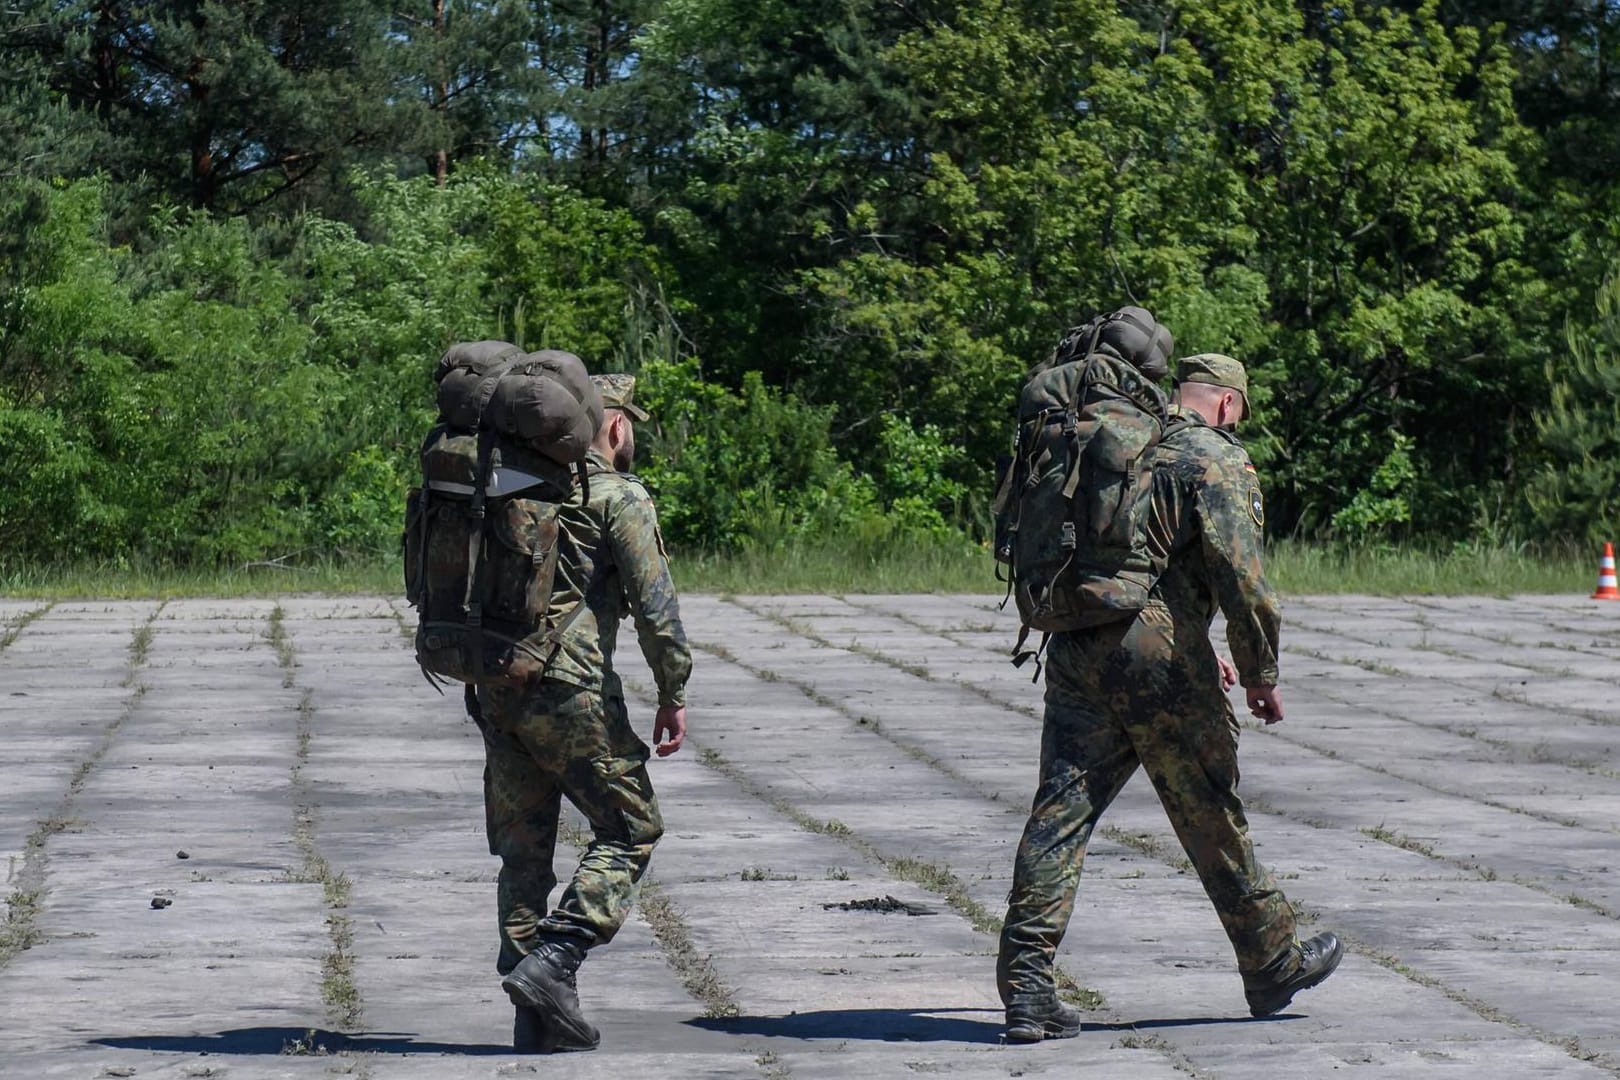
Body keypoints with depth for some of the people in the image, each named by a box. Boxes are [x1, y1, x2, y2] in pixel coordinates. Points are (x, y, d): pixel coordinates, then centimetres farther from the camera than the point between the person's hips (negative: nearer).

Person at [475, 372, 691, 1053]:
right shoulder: (619, 496, -5)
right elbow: (654, 605, -11)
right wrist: (673, 695, -4)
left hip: (497, 689, 7)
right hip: (572, 691, -7)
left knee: (523, 849, 11)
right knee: (629, 830, 7)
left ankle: (539, 1019, 10)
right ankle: (552, 961, -10)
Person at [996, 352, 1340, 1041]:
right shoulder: (1217, 460, -3)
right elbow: (1240, 573, -14)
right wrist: (1260, 672, -3)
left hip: (1075, 649, 6)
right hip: (1158, 656, -6)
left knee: (1061, 812, 0)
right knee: (1212, 818, 8)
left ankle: (1026, 988, -8)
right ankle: (1272, 965, 23)